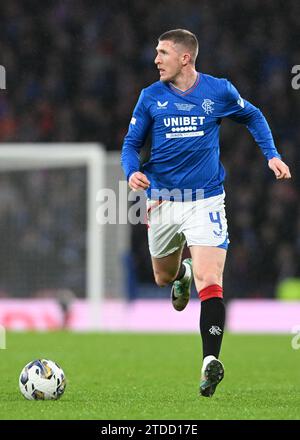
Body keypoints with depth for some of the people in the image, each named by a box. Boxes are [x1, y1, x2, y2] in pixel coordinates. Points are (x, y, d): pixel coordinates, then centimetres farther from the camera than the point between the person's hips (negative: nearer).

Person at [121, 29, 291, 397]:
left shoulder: (219, 91, -2)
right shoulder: (151, 97, 0)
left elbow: (252, 117, 16)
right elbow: (131, 143, 5)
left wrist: (271, 155, 4)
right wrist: (131, 171, -16)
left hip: (205, 201, -3)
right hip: (163, 200, 3)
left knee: (209, 282, -17)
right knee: (163, 278, 19)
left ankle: (211, 360, -21)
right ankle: (182, 273, 56)